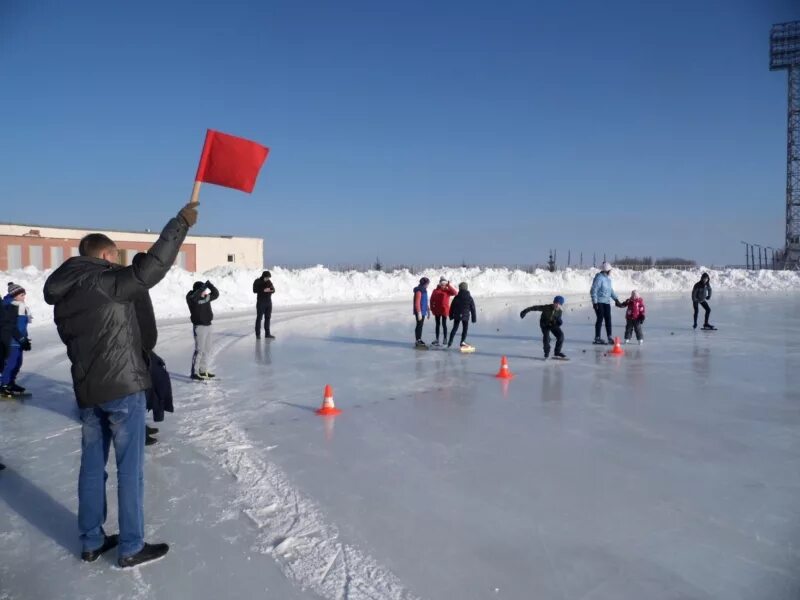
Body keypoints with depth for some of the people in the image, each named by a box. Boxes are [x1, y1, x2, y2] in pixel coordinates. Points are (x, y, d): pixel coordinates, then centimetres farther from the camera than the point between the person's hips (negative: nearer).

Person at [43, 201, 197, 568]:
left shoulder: (63, 295, 11)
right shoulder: (108, 282, -14)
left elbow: (73, 341, 16)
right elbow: (153, 264, -20)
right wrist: (181, 221, -13)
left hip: (86, 390, 8)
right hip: (122, 387, -8)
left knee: (92, 465, 15)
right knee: (130, 467, 1)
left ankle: (91, 542, 26)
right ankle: (131, 548, 10)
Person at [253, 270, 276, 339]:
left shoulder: (269, 281, 9)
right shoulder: (257, 282, -6)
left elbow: (273, 290, 10)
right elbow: (254, 290, -14)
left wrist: (271, 290, -13)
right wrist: (263, 290, -23)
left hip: (268, 301, 5)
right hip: (261, 302, -5)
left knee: (268, 318, 8)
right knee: (259, 318, -3)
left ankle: (267, 334, 15)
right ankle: (258, 334, 2)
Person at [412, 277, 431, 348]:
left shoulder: (424, 290, 14)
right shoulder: (419, 291, -17)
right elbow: (417, 303, -21)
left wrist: (428, 310, 23)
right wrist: (419, 312, -23)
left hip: (423, 311, 9)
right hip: (420, 312, -9)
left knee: (420, 325, 15)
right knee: (419, 325, -4)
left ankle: (419, 340, 23)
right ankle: (418, 341, 1)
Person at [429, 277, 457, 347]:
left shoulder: (447, 290, -3)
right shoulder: (435, 291, 3)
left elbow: (454, 292, -21)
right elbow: (432, 300, 7)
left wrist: (449, 285, -21)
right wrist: (432, 308, 0)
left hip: (444, 310, -3)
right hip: (437, 310, 3)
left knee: (444, 324, 0)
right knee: (437, 324, 10)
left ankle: (445, 338, 15)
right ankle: (437, 339, 16)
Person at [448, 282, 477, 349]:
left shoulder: (456, 297, -1)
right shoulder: (469, 298, -3)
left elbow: (452, 307, 3)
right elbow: (473, 309, -1)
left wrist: (451, 316, 14)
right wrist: (474, 318, 5)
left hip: (457, 316, 2)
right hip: (465, 316, -2)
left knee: (455, 328, 9)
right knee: (465, 329, 9)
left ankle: (450, 342, 4)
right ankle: (462, 342, 6)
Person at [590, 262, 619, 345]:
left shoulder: (608, 278, 14)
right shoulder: (599, 278, -14)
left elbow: (611, 290, 23)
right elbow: (594, 290, -16)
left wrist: (616, 298, 16)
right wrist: (595, 302, -19)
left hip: (607, 302, 8)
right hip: (599, 302, -8)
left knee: (608, 319, 7)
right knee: (600, 319, -4)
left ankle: (609, 337, 12)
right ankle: (597, 338, 4)